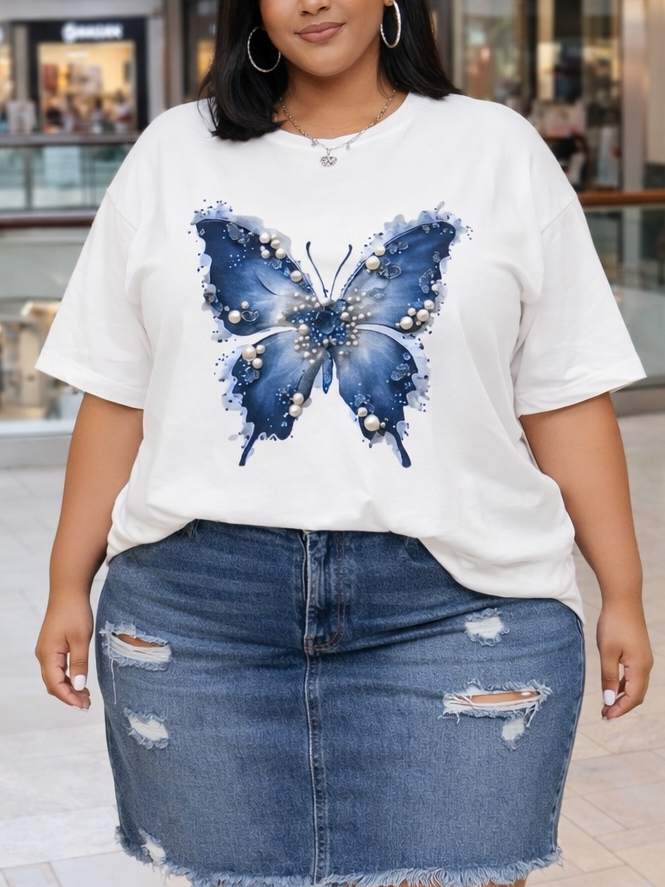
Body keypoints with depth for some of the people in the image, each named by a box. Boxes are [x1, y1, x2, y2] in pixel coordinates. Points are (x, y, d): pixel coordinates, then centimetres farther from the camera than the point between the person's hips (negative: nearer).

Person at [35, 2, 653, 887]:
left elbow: (565, 400, 4)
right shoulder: (173, 156, 10)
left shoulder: (500, 151, 7)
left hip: (458, 608, -1)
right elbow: (116, 399, 10)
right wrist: (69, 585, 7)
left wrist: (622, 596, 1)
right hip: (199, 609, 2)